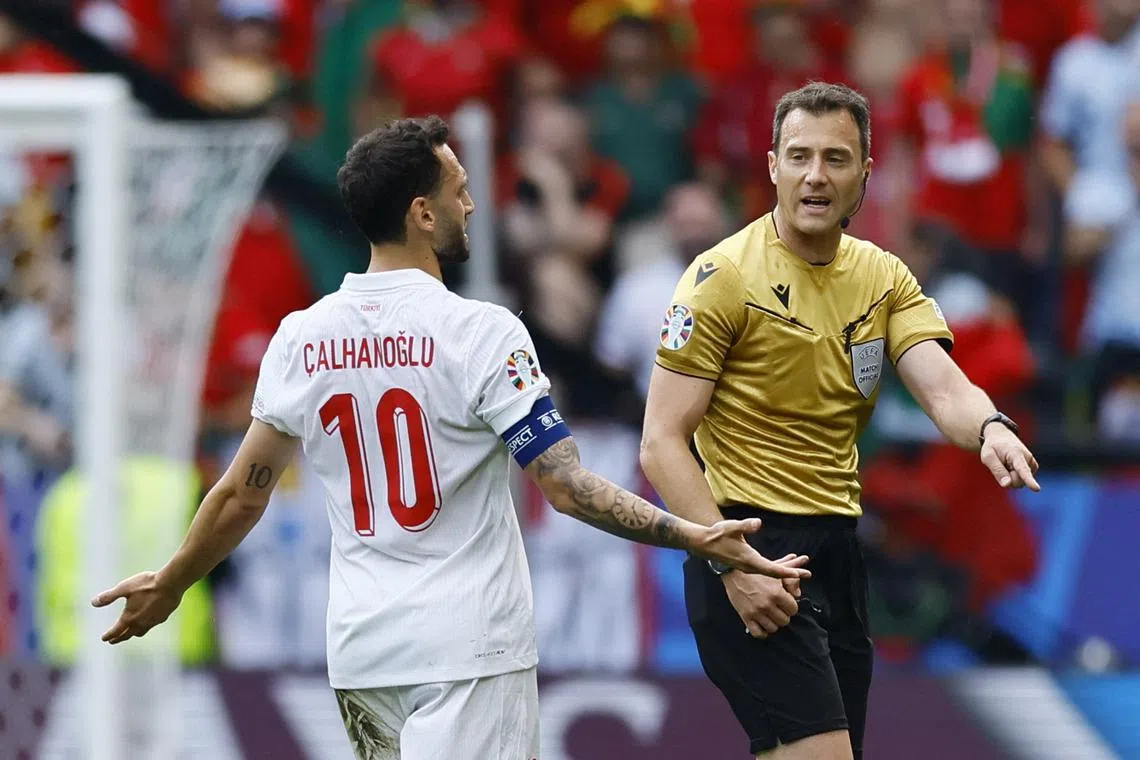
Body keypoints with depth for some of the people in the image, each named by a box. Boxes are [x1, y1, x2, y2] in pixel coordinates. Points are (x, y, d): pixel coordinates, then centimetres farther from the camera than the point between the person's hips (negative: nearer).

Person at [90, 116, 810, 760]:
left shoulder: (300, 338, 4)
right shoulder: (481, 333, -10)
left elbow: (242, 495, 10)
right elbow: (565, 484, -15)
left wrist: (168, 586, 26)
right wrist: (696, 538, -13)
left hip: (361, 644, 5)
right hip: (470, 645, -5)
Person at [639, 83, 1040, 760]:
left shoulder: (884, 277, 10)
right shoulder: (723, 276, -9)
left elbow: (942, 387, -5)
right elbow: (663, 444, -11)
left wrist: (990, 428, -29)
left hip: (837, 547, 7)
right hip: (749, 543, -7)